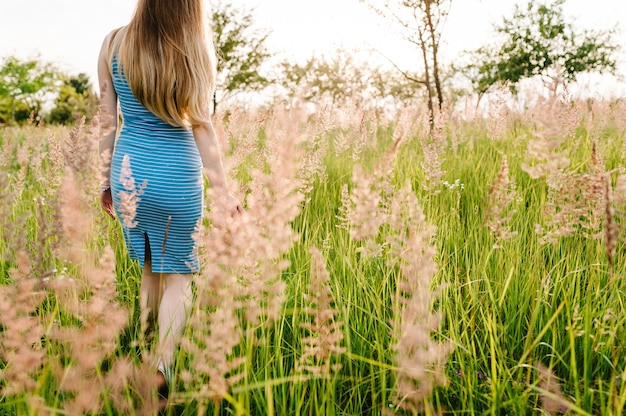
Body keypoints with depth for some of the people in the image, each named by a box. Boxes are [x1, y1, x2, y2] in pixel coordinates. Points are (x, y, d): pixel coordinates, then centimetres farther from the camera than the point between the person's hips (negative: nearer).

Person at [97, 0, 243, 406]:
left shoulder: (114, 43, 0)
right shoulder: (196, 48, -6)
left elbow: (107, 120, 3)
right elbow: (202, 127, -7)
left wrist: (107, 179, 13)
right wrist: (222, 190, 0)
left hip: (129, 172, 3)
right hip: (178, 174, -3)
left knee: (149, 271, 19)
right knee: (176, 275, 9)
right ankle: (162, 365, -4)